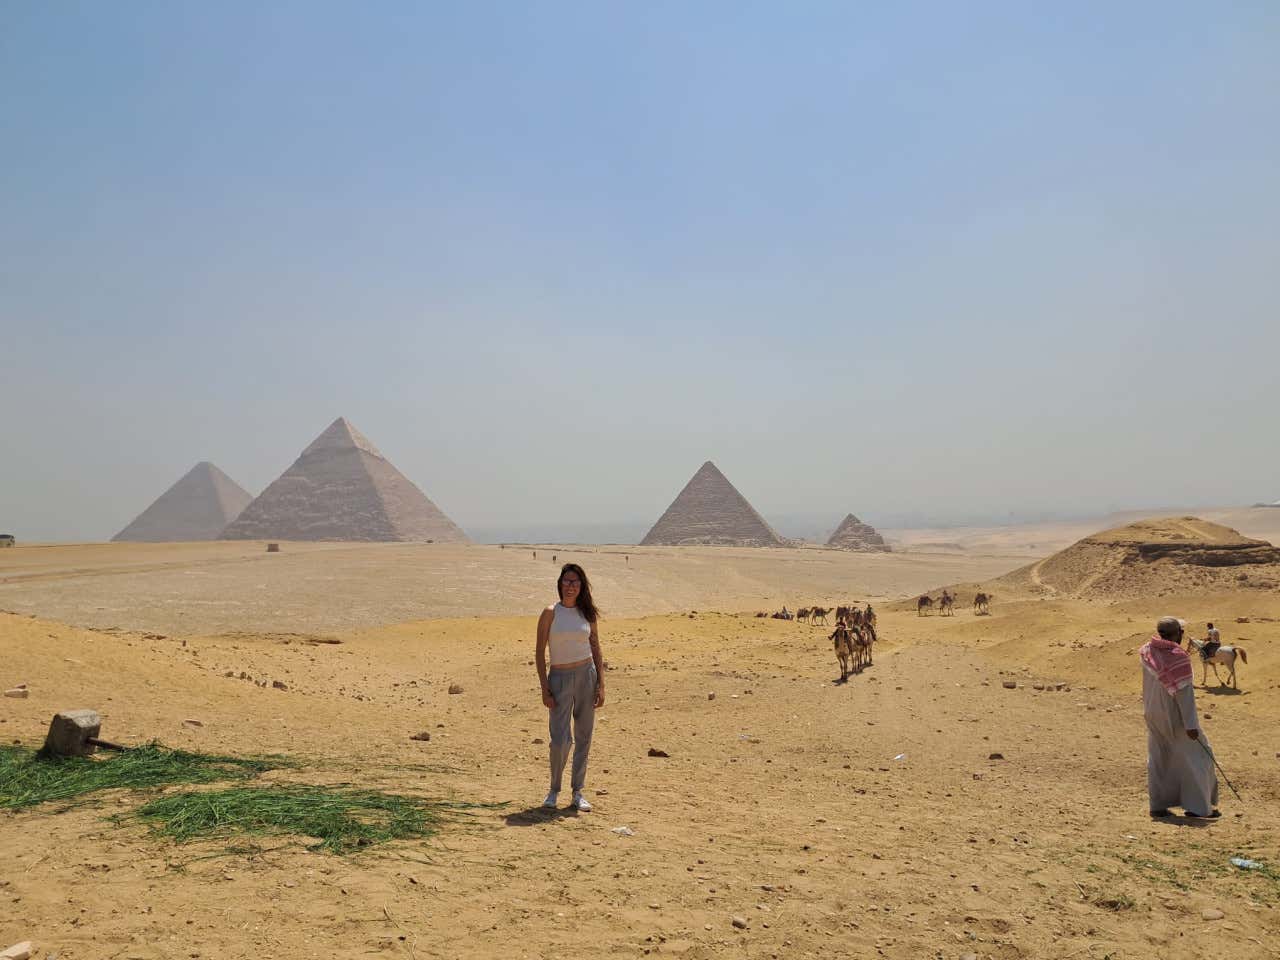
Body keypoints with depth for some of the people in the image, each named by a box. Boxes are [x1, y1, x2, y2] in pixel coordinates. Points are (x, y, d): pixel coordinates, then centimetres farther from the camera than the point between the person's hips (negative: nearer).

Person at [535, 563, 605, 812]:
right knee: (560, 739, -7)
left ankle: (578, 791, 19)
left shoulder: (588, 613, 5)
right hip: (560, 678, -3)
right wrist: (545, 689, -9)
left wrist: (601, 685, 3)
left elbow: (596, 650, 10)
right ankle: (554, 790, 16)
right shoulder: (551, 613, -4)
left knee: (583, 737, 7)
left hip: (587, 675, 3)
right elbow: (540, 653, -4)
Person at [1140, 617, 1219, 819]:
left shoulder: (1146, 651, -1)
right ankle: (1197, 806, 9)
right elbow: (1183, 693, -22)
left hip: (1152, 713, 7)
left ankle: (1158, 805, 15)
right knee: (1196, 755, 8)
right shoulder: (1178, 657, -22)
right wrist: (1190, 724, -20)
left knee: (1158, 758, 12)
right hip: (1174, 716, -7)